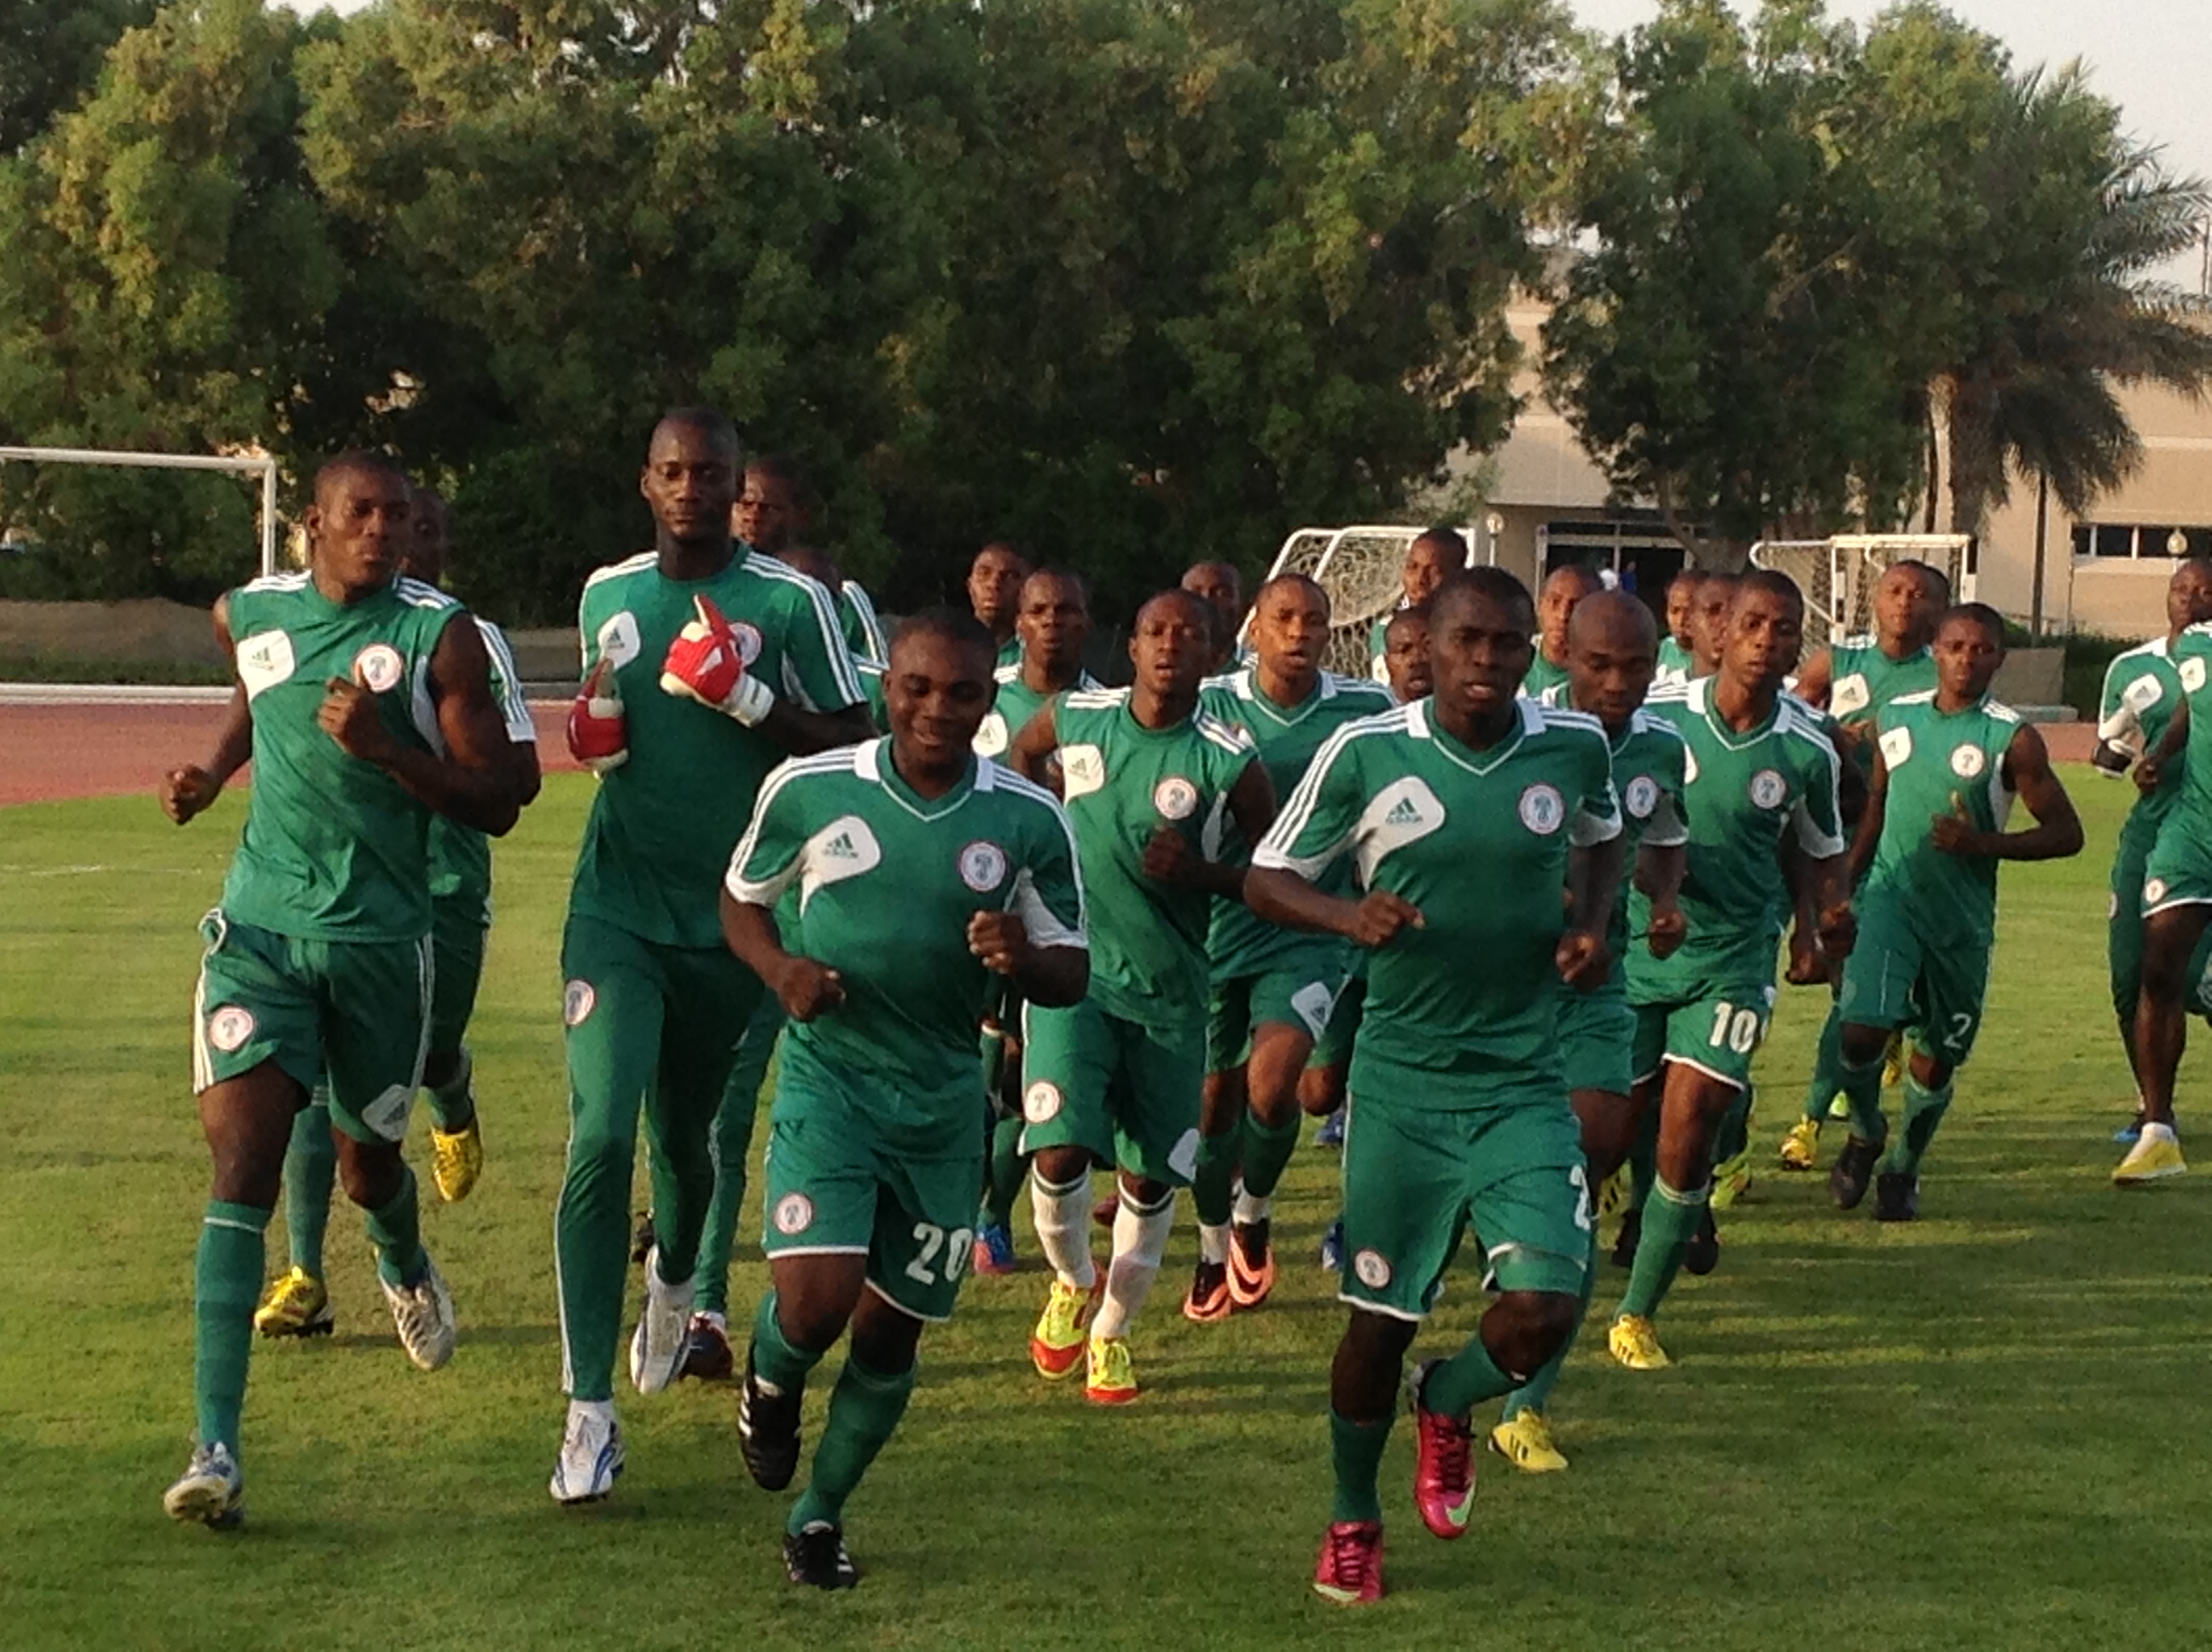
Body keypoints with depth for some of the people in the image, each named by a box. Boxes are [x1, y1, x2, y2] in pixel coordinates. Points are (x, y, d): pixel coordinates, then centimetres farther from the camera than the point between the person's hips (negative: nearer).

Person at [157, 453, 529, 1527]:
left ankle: (406, 1267, 57)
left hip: (381, 936, -1)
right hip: (260, 925, 1)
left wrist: (382, 746, -23)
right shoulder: (249, 615, 4)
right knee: (242, 1165, -15)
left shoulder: (438, 634, -8)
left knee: (368, 1168, 16)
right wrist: (215, 770, 13)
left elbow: (496, 803, -10)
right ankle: (216, 1448, -18)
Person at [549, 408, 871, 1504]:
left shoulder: (789, 603, -5)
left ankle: (674, 1281, 51)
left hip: (728, 919, -1)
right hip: (617, 909, 1)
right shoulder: (607, 595, 8)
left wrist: (746, 696, -21)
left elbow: (850, 747, -7)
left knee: (687, 1140, 15)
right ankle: (589, 1408, -10)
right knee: (599, 1140, -13)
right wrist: (592, 733, -1)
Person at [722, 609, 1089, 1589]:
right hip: (828, 1078, -2)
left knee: (891, 1333, 9)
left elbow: (1071, 976, 3)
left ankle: (819, 1514, 33)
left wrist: (1023, 960, -21)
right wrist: (781, 968, -11)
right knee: (817, 1298, -20)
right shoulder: (809, 791, -5)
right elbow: (741, 900, 10)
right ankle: (770, 1383, 18)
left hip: (944, 1104, 2)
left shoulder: (1029, 821, -3)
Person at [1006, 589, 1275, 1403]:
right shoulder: (1076, 718, -3)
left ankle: (1111, 1330, 32)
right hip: (1075, 968, 0)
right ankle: (1074, 1283, 18)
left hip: (1169, 991, 0)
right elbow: (1022, 751, 21)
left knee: (1150, 1178, 9)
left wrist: (1203, 874, -22)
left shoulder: (1227, 760, -11)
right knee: (1059, 1154, -15)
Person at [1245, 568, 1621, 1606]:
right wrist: (1350, 915, -21)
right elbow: (1268, 879, -1)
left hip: (1523, 1083, 1)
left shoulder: (1574, 747, -4)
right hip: (1401, 1082, -1)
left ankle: (1446, 1403, 23)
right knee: (1380, 1320, 6)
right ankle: (1352, 1523, 32)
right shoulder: (1364, 753, -9)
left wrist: (1590, 922, 0)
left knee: (1543, 1308, -13)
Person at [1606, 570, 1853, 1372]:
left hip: (1732, 959, 0)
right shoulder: (1657, 715, -8)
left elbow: (1822, 848, 11)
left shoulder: (1807, 750, -5)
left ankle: (1638, 1316, 5)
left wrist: (1830, 911, -7)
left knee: (1688, 1133, -9)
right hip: (1637, 941, 0)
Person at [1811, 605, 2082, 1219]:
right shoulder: (1894, 717, 5)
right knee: (1860, 1029, -16)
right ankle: (1866, 1134, 14)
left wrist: (1982, 843, -18)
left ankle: (1902, 1168, 33)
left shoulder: (2013, 739, -6)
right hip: (1890, 895, 1)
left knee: (1937, 1055, 9)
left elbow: (2066, 833, -5)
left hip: (1962, 916, -1)